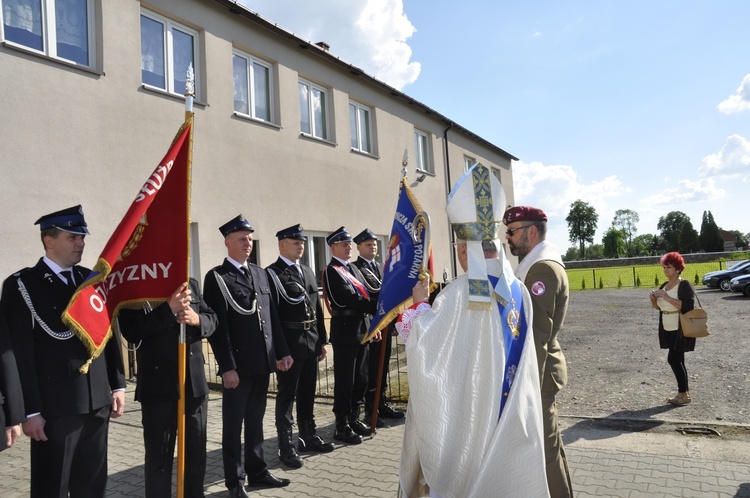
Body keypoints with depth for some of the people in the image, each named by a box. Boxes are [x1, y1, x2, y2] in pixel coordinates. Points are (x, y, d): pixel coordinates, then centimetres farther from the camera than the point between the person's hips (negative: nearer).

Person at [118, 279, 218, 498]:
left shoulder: (190, 284, 9)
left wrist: (197, 319, -12)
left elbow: (212, 319, 10)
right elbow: (131, 330, -17)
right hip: (158, 384, -4)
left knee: (197, 451, 15)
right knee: (159, 454, 9)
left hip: (195, 381, 5)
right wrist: (169, 308, -24)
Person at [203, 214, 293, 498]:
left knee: (255, 420, 17)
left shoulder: (260, 274, 13)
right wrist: (227, 367, -16)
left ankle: (257, 471, 29)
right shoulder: (216, 277, -6)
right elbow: (218, 326, -12)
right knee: (233, 424, 8)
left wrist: (281, 352, 10)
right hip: (238, 364, -6)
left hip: (263, 362, 6)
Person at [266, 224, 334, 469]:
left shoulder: (308, 271, 14)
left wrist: (322, 339, 13)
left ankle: (308, 436, 31)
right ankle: (286, 446, 15)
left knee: (308, 393, 17)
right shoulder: (272, 273, -9)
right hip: (289, 344, -7)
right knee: (287, 395, 4)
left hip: (311, 342, 7)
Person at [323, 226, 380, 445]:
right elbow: (350, 300, -21)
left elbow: (367, 295, 13)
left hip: (362, 330, 8)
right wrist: (379, 307, -23)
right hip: (346, 332, -8)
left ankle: (354, 418, 29)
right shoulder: (331, 271, -11)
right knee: (345, 381, 0)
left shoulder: (353, 268, 17)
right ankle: (342, 427, 11)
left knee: (361, 379, 15)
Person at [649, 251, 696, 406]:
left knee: (673, 359, -10)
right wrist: (653, 299, -2)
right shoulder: (664, 285, 12)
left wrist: (667, 297, -24)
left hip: (681, 330, -8)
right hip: (669, 330, 8)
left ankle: (683, 394, 1)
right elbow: (658, 307, 18)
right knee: (677, 361, 11)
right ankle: (684, 393, 19)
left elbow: (687, 305, -24)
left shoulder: (684, 285, -11)